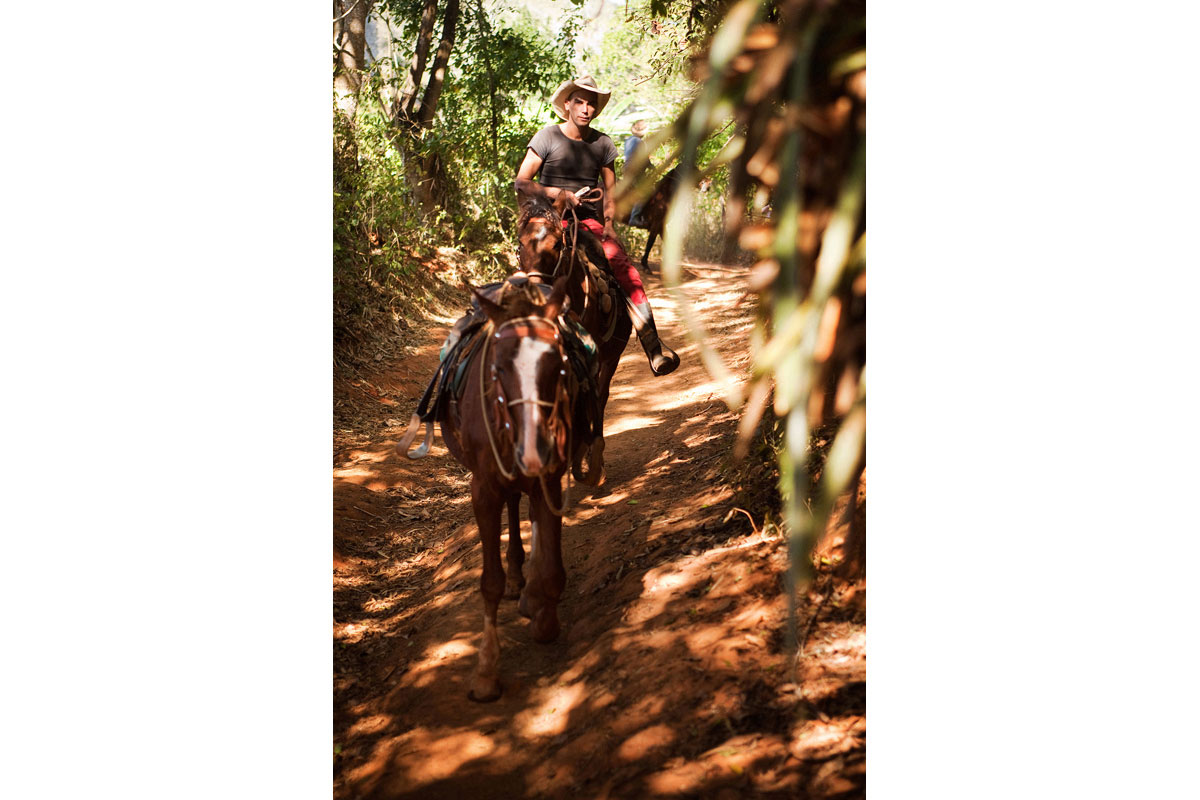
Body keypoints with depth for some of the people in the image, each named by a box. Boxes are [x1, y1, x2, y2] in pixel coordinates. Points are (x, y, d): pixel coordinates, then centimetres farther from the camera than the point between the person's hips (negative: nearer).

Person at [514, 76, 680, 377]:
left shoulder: (603, 144, 13)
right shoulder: (547, 137, 3)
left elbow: (610, 191, 21)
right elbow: (521, 183, 2)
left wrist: (608, 224, 2)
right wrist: (558, 193, -13)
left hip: (590, 222, 2)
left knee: (624, 267, -23)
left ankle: (652, 346, -28)